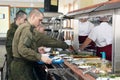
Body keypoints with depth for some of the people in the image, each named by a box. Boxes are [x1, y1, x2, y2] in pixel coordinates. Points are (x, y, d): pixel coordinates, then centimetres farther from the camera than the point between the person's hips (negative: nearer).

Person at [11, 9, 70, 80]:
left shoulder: (30, 29, 13)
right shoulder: (26, 29, -16)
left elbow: (44, 38, 12)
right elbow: (22, 49, -28)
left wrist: (65, 45, 12)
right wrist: (40, 57, -31)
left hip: (25, 65, 10)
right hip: (21, 67, -10)